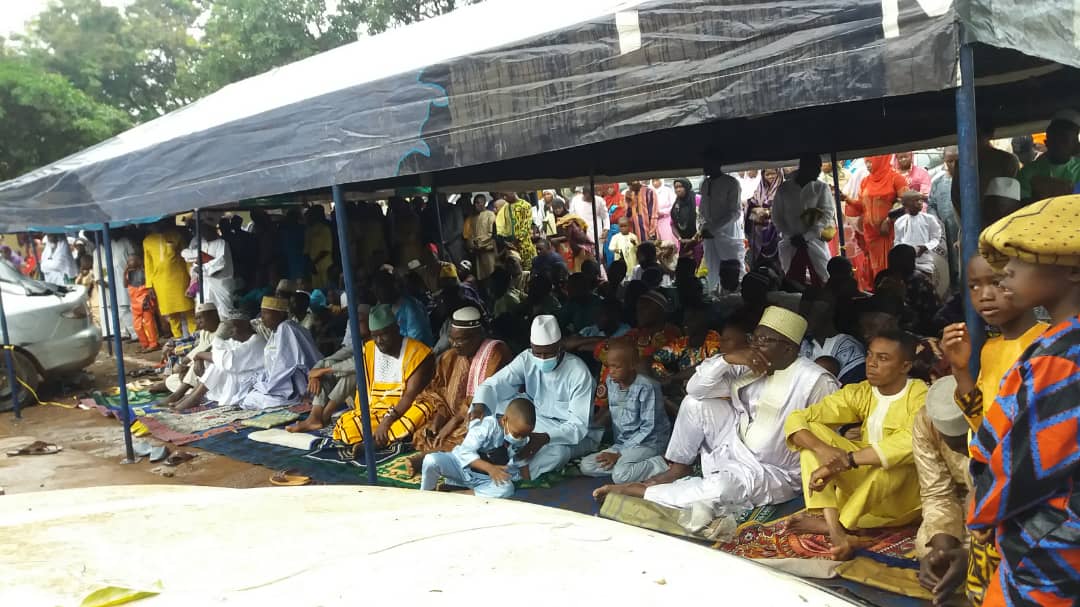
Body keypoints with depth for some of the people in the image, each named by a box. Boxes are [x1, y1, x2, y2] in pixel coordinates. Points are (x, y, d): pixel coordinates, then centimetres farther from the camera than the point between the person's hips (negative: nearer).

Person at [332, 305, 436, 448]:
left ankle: (373, 442, -28)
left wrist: (387, 421, -27)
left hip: (404, 412, -3)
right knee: (343, 428, -21)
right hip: (374, 413, 4)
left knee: (422, 410, -37)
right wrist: (363, 421, -8)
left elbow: (412, 394, -18)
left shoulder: (417, 352, -11)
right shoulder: (368, 350, 4)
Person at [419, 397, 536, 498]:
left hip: (485, 480, 4)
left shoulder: (522, 442, -4)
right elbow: (466, 452, -26)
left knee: (507, 489, -32)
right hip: (462, 466, -3)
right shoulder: (487, 426, -22)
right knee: (431, 460, -32)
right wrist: (490, 468, -38)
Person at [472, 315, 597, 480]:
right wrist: (479, 407, -40)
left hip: (574, 435, -4)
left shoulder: (579, 372, -23)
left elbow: (578, 426, -26)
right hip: (538, 424, 4)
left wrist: (544, 438, -43)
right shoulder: (526, 359, -11)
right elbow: (492, 384, -16)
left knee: (559, 451, -40)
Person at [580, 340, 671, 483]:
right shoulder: (611, 381, 2)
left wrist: (620, 453, -19)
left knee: (621, 475, -32)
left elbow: (648, 428, -18)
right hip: (621, 443, 7)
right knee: (586, 466, -10)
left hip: (648, 443, -7)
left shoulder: (646, 387, -19)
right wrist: (615, 449, 7)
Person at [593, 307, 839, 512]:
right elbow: (695, 388, -6)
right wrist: (727, 359, -19)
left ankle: (639, 492, -19)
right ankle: (679, 468, 6)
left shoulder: (815, 382, -20)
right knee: (695, 402, -4)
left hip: (772, 473, -7)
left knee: (722, 487, -35)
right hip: (736, 445, 7)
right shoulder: (749, 365, -2)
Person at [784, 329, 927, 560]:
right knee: (812, 430, -15)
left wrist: (846, 460, -42)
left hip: (904, 495, -5)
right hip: (862, 480, 5)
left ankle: (830, 525, -23)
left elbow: (911, 443, -38)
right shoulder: (860, 393, -4)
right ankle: (836, 533, -32)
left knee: (898, 460, -36)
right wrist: (822, 449, -31)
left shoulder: (921, 397, -17)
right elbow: (796, 419, -10)